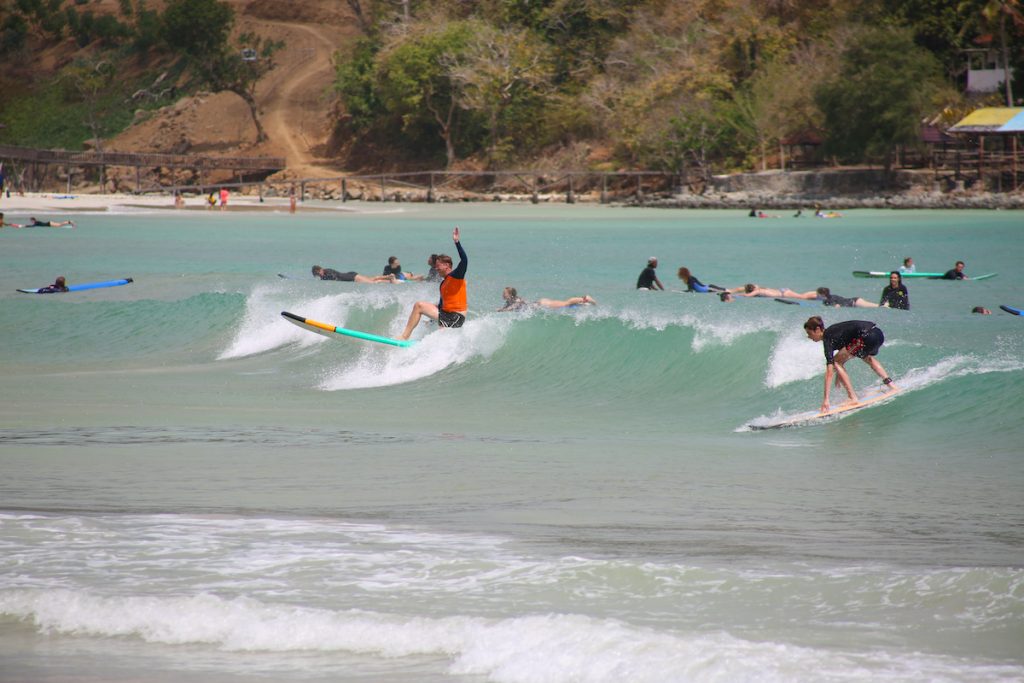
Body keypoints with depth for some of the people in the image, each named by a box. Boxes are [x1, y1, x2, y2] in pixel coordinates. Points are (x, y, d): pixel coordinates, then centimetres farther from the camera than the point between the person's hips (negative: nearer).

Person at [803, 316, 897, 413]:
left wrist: (826, 399, -14)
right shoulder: (832, 331, 19)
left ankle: (853, 398, -4)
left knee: (836, 362, 0)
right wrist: (839, 374, 38)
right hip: (878, 334, 9)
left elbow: (829, 372, -12)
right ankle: (890, 384, 39)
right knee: (866, 357, 41)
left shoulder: (828, 338, -7)